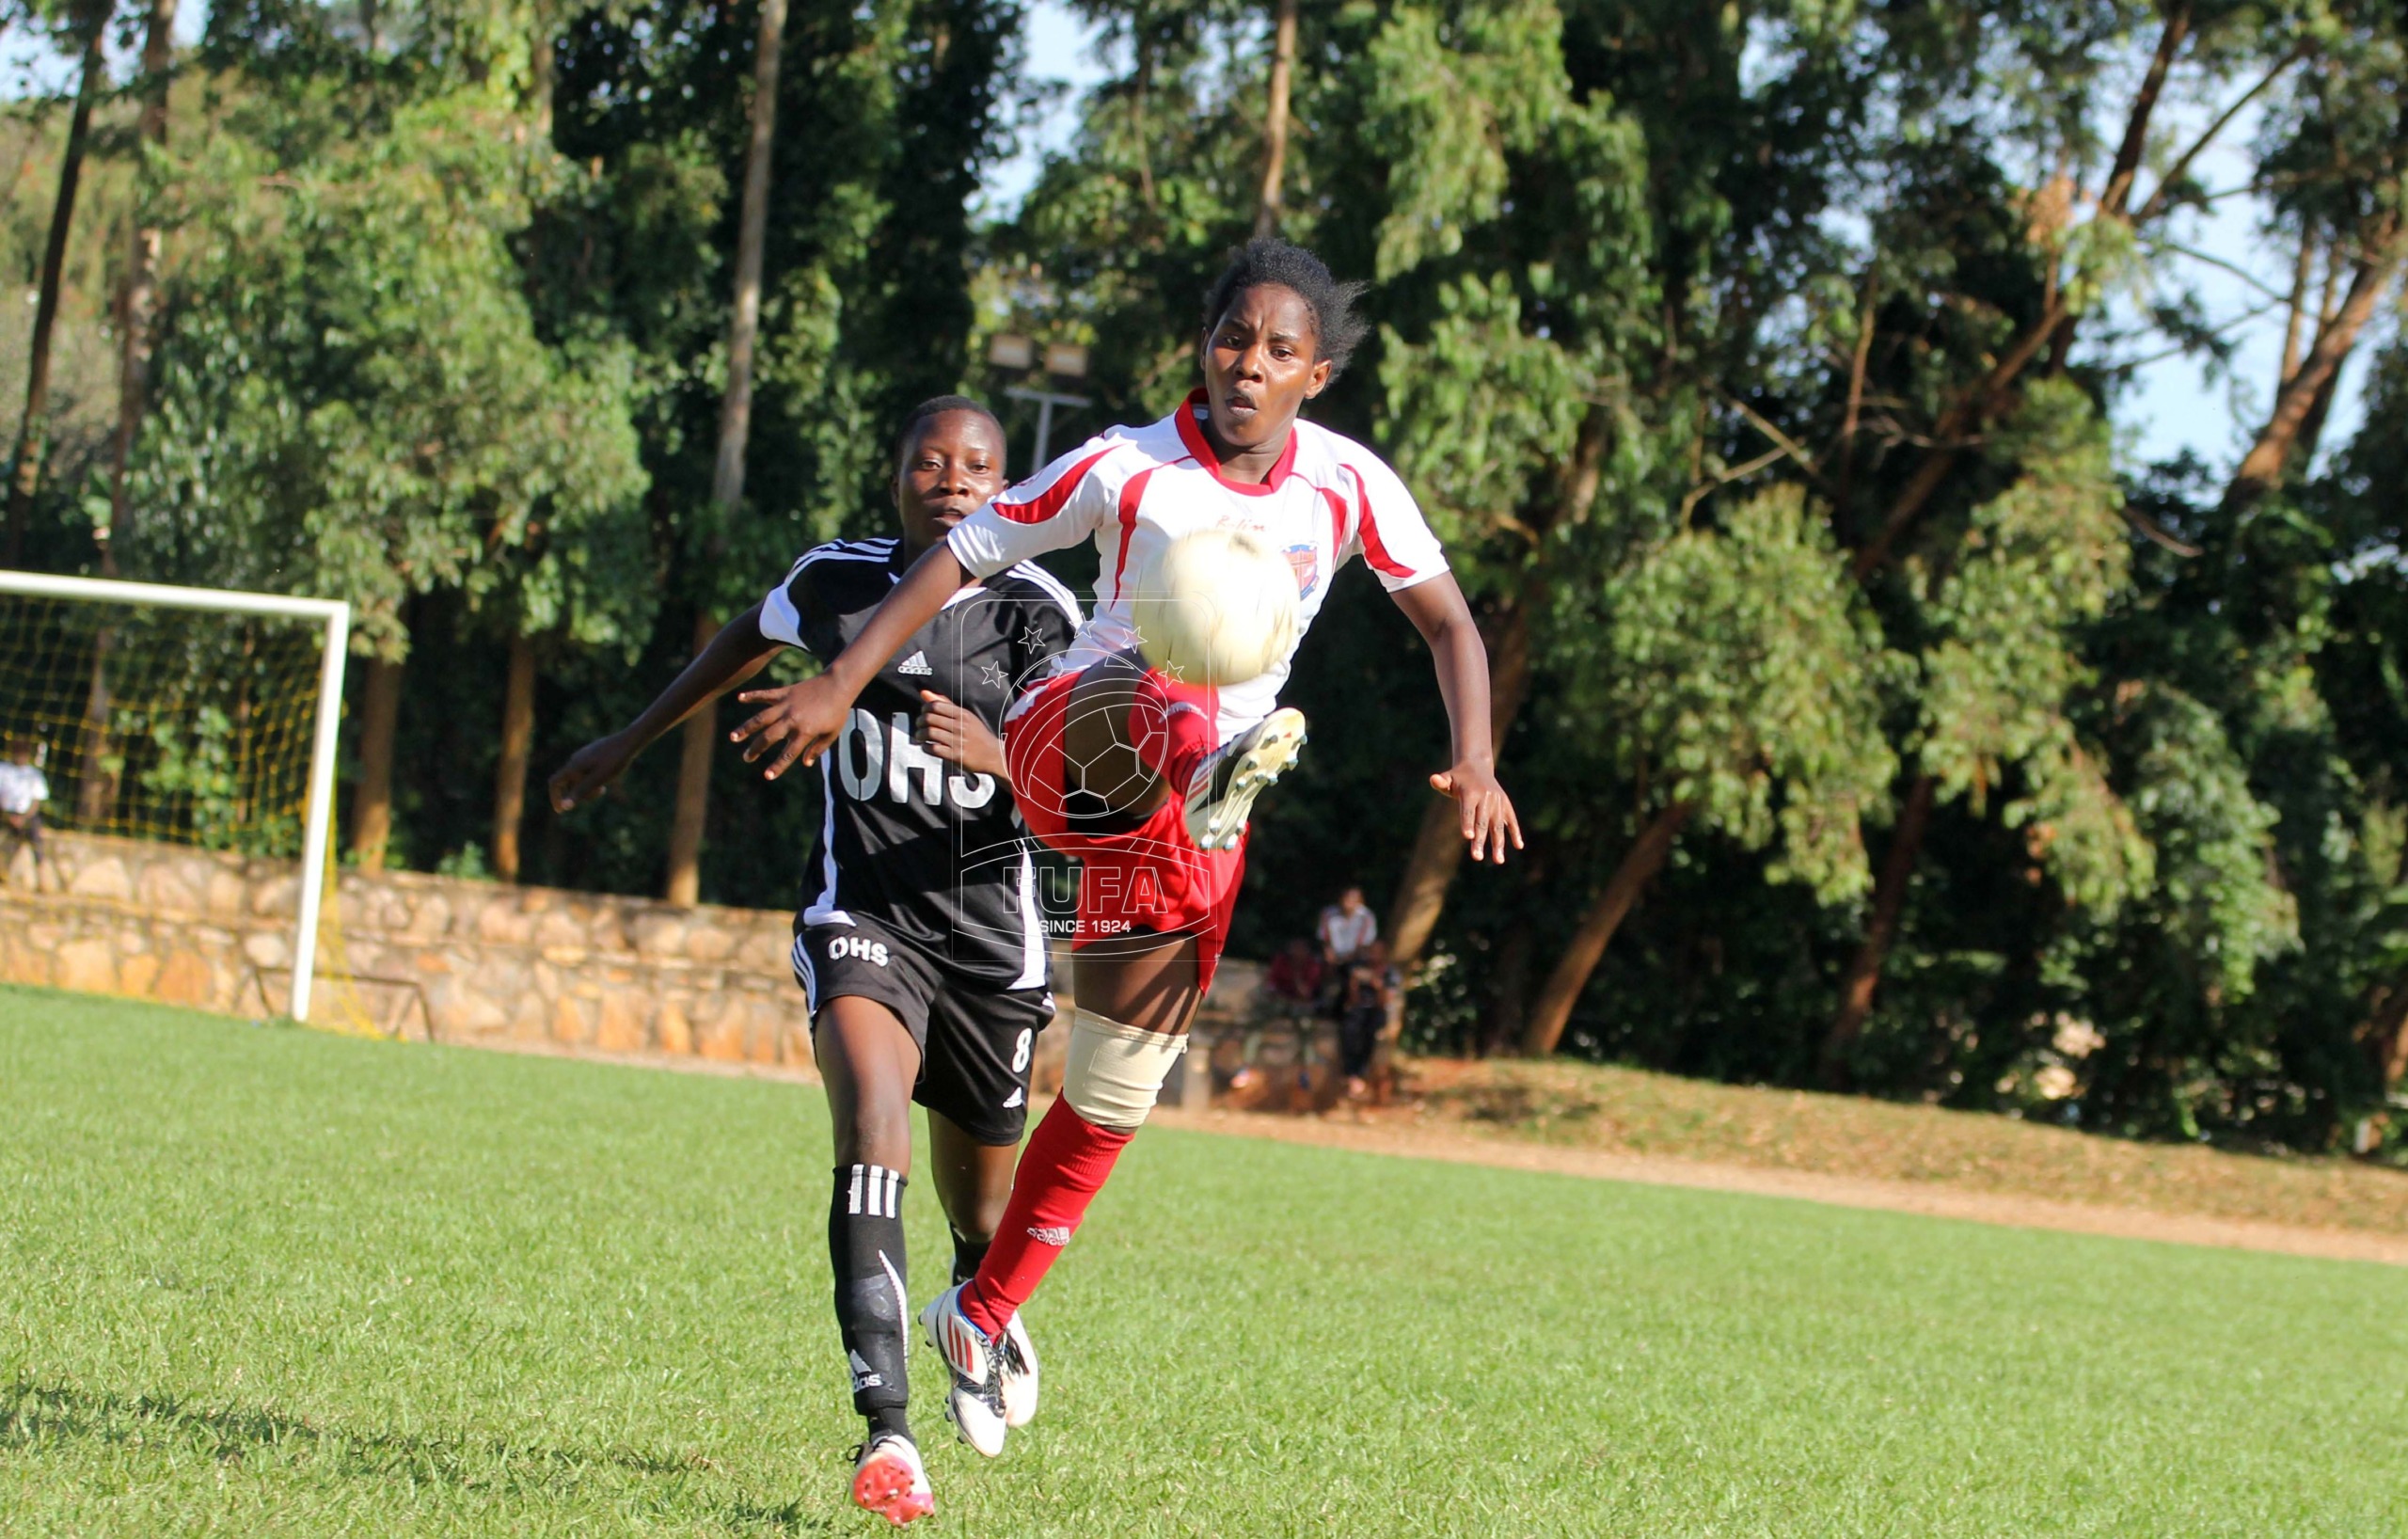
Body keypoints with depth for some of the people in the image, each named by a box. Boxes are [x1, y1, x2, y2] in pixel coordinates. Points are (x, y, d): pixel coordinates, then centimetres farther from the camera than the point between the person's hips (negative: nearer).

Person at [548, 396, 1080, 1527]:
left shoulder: (1034, 612, -4)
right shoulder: (834, 581, 3)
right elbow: (751, 638, 26)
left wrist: (996, 756, -28)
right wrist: (631, 741, 33)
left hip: (989, 925, 0)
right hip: (861, 912, 0)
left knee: (981, 1208, 12)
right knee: (873, 1124, -28)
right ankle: (885, 1433, -36)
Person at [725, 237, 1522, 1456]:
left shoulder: (1348, 485, -3)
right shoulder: (1125, 469, -10)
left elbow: (1447, 622, 4)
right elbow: (957, 559, -5)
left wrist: (1474, 761, -14)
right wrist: (839, 687, -13)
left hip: (1176, 823, 3)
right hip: (1068, 743, -2)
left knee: (1114, 1093, 7)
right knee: (1163, 701, -39)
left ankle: (982, 1315, 22)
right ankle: (1218, 769, -73)